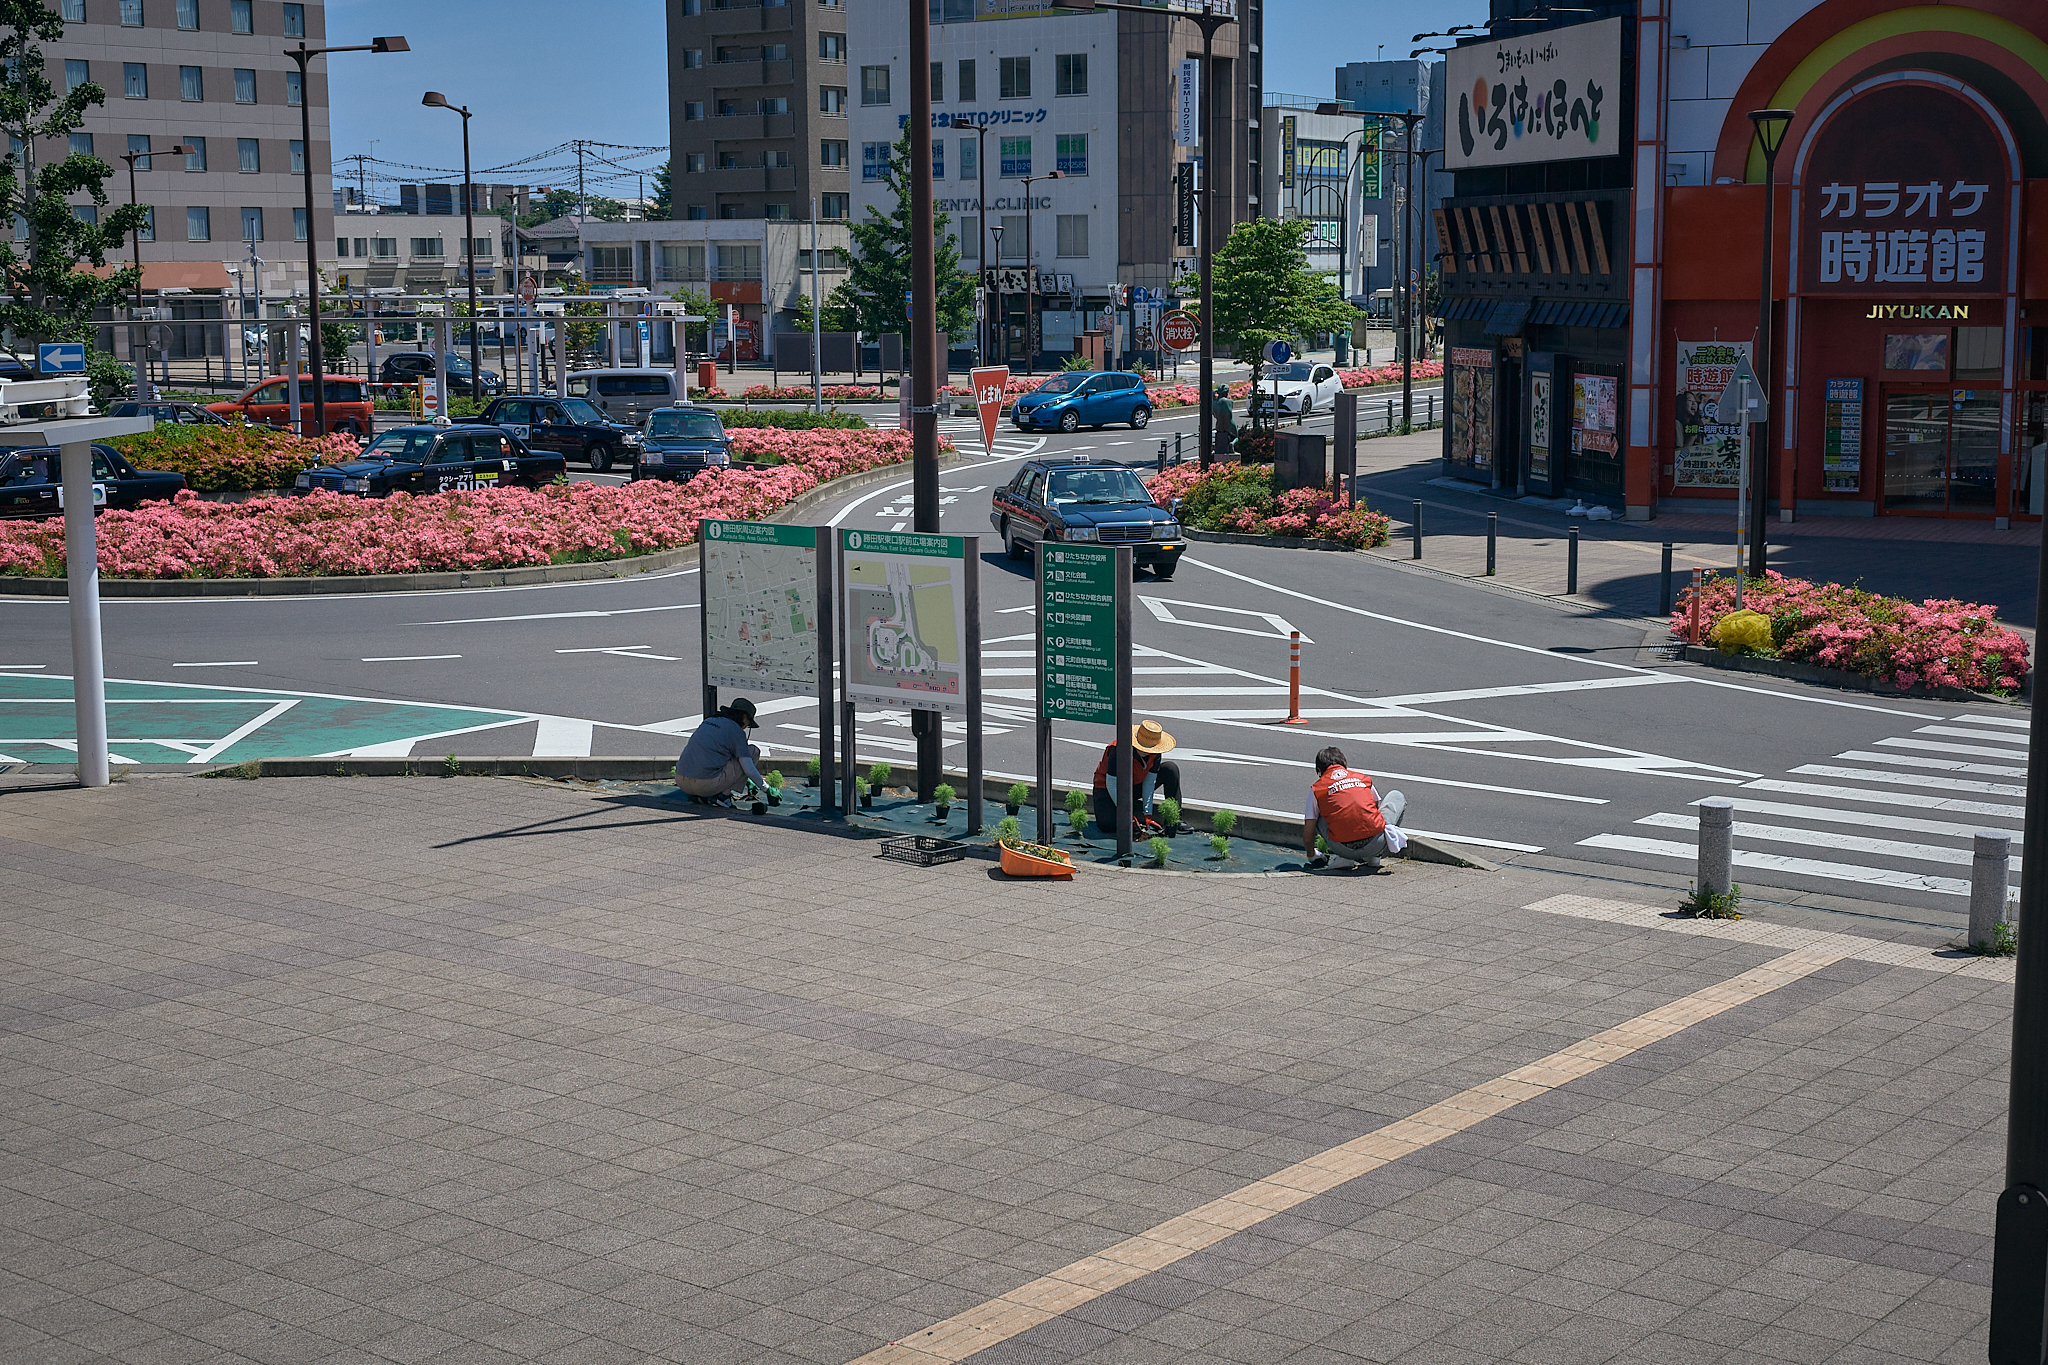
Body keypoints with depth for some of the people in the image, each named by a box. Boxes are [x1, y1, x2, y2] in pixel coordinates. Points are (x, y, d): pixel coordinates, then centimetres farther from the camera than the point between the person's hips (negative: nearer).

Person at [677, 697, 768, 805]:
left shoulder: (709, 720, 22)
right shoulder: (736, 730, -1)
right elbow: (749, 770, -5)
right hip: (706, 783, -7)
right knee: (754, 750, 6)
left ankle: (702, 795, 15)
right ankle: (723, 795, 1)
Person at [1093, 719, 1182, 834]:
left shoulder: (1155, 752, -18)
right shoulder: (1118, 749, -34)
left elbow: (1149, 782, -13)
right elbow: (1112, 784, -29)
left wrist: (1148, 815, -18)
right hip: (1108, 789, -5)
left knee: (1171, 769, -13)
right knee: (1108, 825, -31)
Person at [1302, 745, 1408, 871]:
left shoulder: (1316, 789, 14)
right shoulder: (1363, 778, 20)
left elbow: (1308, 835, 12)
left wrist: (1312, 857, 34)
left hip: (1344, 849, -1)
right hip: (1375, 845, 1)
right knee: (1397, 796, 29)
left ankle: (1346, 858, 11)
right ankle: (1373, 858, 14)